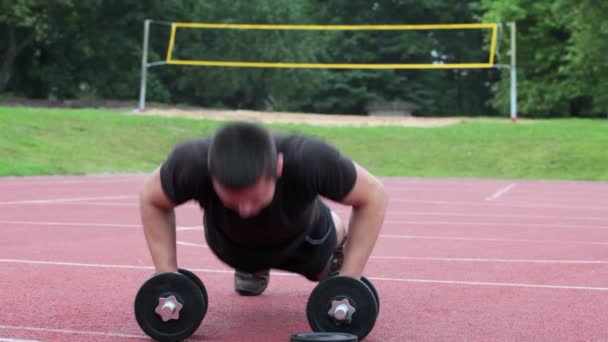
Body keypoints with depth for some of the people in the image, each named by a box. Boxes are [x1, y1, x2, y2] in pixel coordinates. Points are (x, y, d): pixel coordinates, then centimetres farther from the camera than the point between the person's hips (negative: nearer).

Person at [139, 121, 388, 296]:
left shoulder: (309, 159, -46)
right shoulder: (192, 162, -43)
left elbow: (373, 196, -27)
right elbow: (151, 200, -19)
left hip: (300, 237, 0)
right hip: (231, 240, 0)